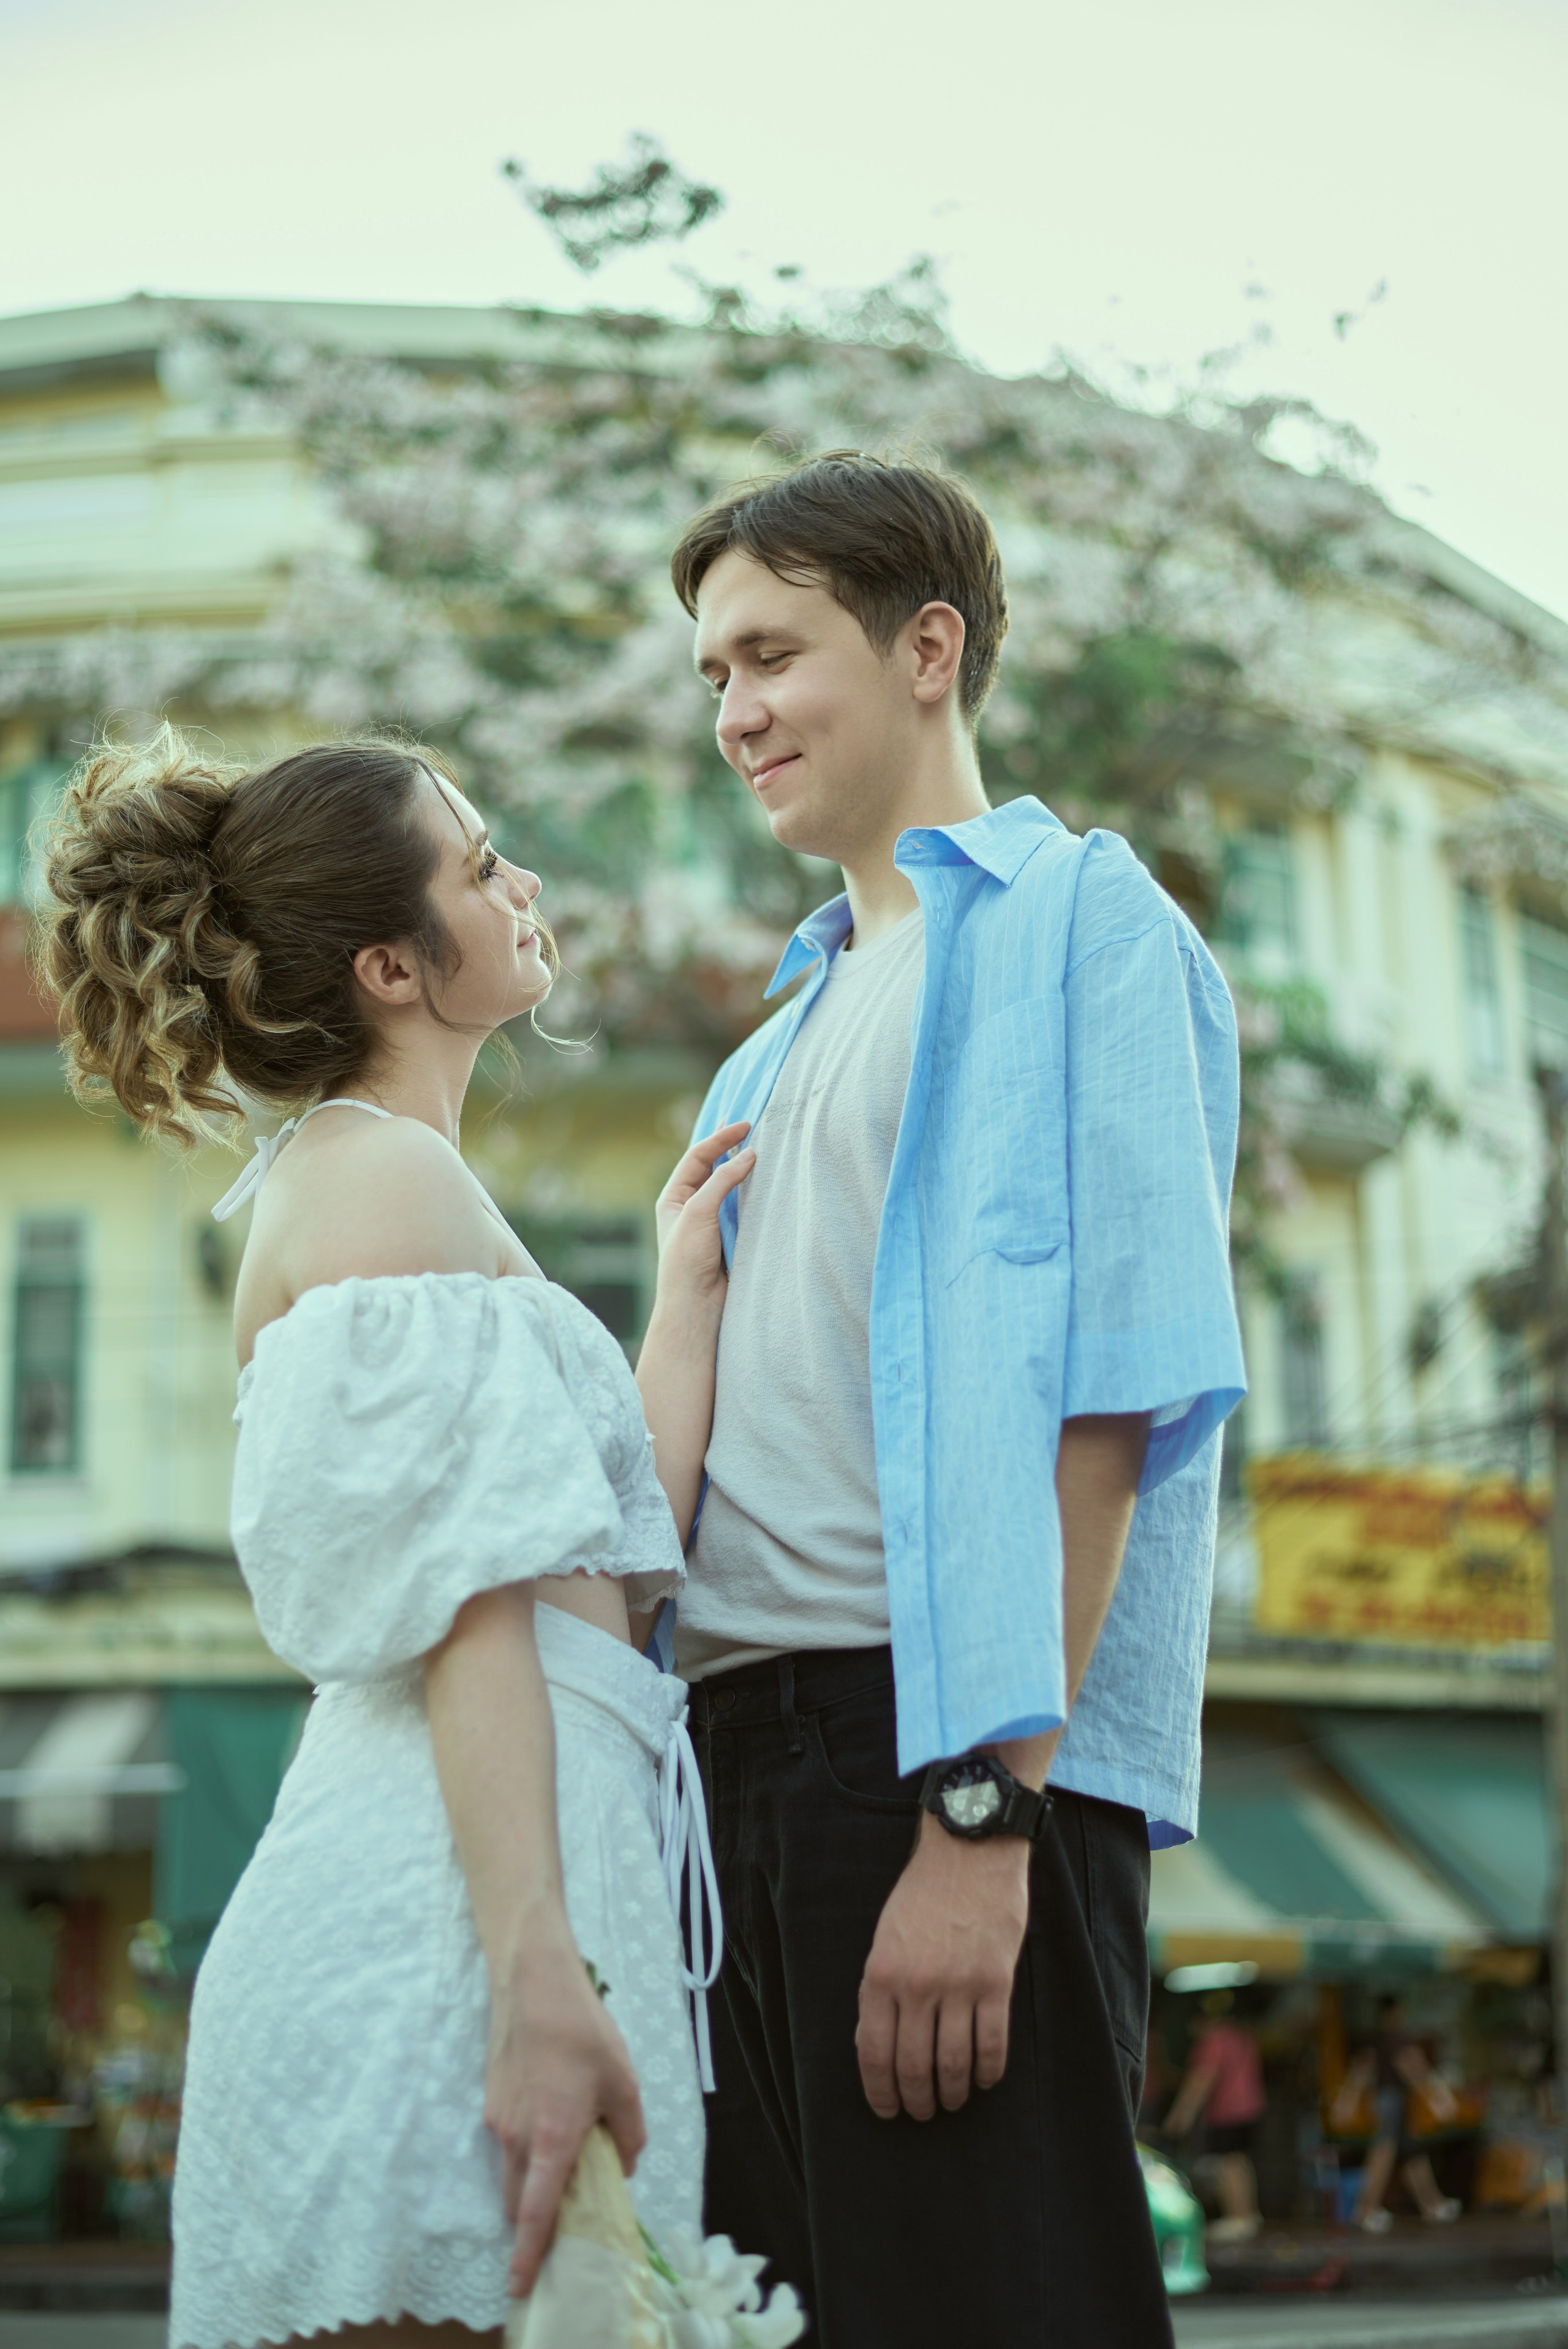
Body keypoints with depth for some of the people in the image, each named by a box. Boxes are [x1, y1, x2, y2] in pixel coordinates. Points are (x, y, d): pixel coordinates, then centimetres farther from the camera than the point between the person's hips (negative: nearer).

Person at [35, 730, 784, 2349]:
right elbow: (473, 1616, -18)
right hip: (451, 1909, -10)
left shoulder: (349, 1183, 22)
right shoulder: (391, 1180, -7)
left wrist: (688, 1292, 15)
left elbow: (617, 1562, 13)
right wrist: (540, 1985, -23)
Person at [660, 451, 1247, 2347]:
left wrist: (983, 1813, -21)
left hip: (947, 1754, -8)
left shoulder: (1068, 916, -1)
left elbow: (1095, 1391, -13)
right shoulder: (787, 1037, 25)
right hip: (752, 1757, 8)